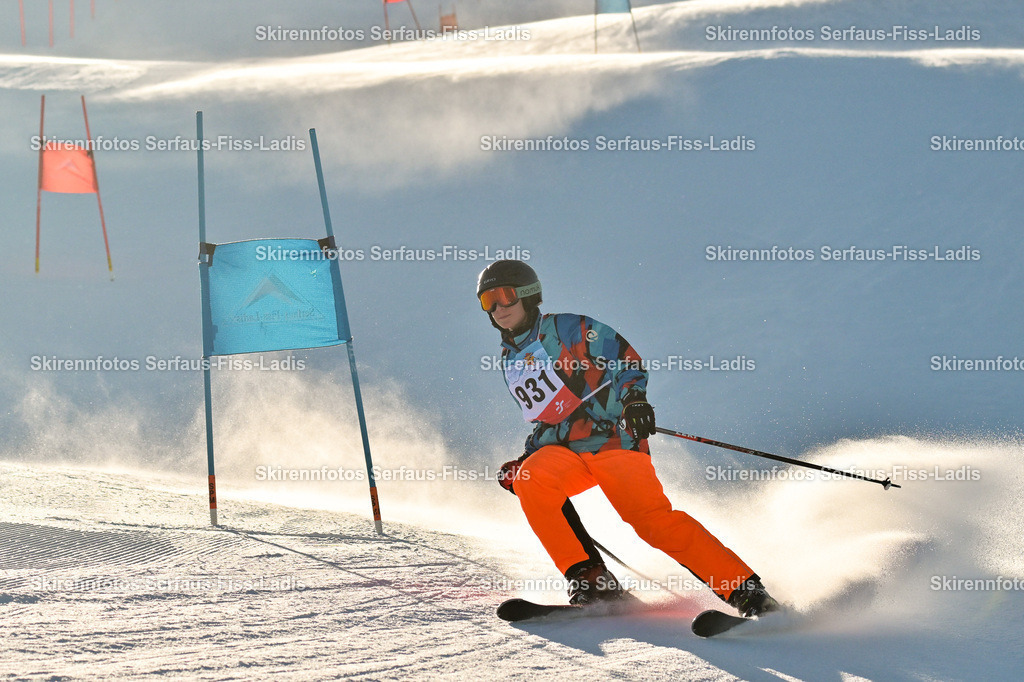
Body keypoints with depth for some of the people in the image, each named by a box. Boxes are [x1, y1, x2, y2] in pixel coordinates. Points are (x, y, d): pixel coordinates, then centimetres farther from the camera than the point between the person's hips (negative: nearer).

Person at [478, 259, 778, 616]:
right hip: (563, 452, 5)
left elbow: (625, 358, -3)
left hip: (611, 440, -5)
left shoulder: (564, 329, 1)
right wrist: (523, 463, 12)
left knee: (654, 521, -21)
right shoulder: (509, 362, 19)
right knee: (529, 482, -27)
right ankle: (588, 578, -21)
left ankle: (745, 589, -20)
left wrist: (633, 397, -21)